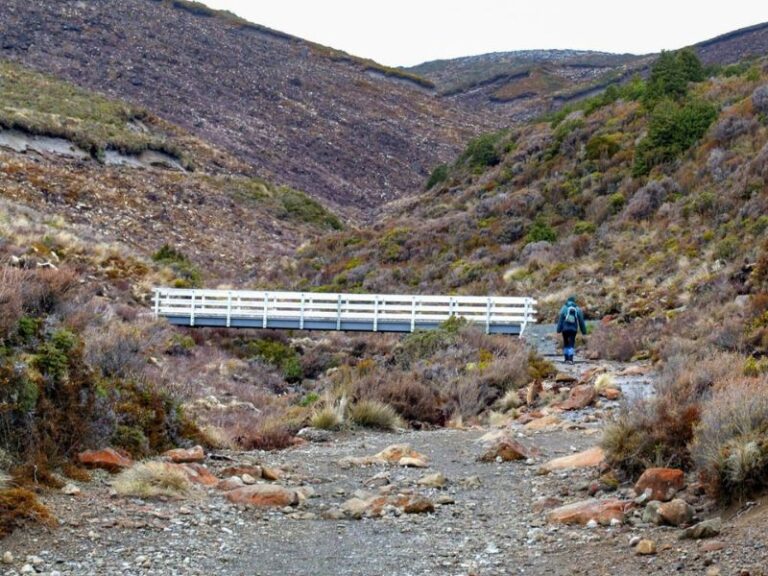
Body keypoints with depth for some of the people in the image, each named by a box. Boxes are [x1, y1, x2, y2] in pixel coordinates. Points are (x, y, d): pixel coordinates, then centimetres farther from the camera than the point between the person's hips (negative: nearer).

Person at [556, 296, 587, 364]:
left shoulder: (564, 308, 0)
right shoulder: (578, 309, 4)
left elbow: (560, 319, -5)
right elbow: (581, 321, 7)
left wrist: (559, 329, -5)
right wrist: (584, 331, 14)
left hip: (565, 329, 0)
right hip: (573, 329, 0)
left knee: (565, 343, 14)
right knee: (571, 344, 0)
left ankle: (566, 358, 18)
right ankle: (570, 358, -15)